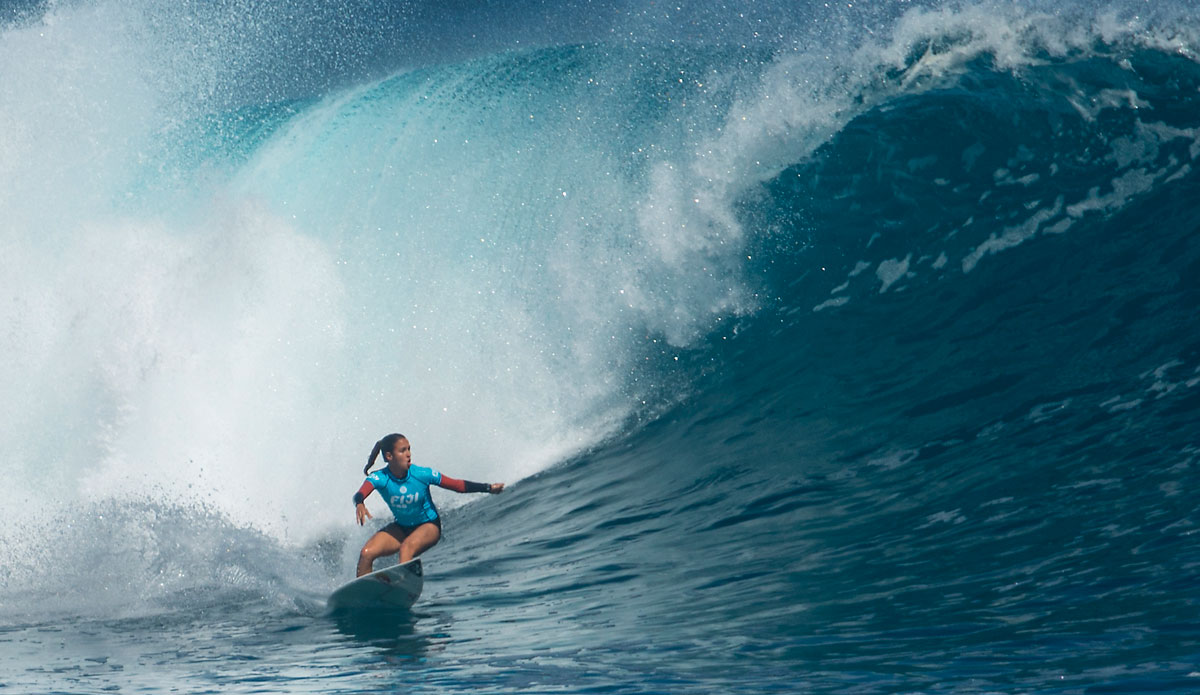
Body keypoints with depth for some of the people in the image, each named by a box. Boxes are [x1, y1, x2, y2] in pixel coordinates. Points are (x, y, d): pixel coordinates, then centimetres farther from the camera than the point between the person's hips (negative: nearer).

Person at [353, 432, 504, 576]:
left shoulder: (421, 474, -21)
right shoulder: (380, 478, -21)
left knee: (407, 546, -34)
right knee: (366, 553, -14)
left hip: (429, 525, -3)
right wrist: (359, 505, -65)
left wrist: (488, 487, -23)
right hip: (401, 527, 3)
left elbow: (457, 485, -14)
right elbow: (360, 494, -41)